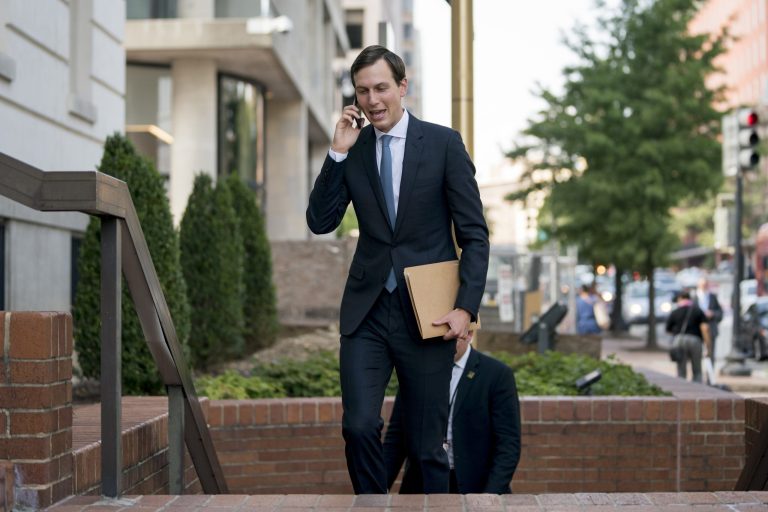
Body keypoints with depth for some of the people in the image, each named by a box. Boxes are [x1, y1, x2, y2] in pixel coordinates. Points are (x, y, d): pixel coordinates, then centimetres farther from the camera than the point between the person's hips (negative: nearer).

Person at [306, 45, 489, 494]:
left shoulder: (443, 143, -2)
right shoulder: (352, 148, 7)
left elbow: (474, 234, -2)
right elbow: (320, 222, 1)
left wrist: (467, 307, -12)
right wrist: (338, 153, -8)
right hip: (367, 310, 2)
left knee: (426, 444, 3)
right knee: (359, 425, -10)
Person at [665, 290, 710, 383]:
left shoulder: (674, 313, 8)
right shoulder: (698, 311, 8)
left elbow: (668, 330, 13)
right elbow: (705, 327, -3)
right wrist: (707, 344, -2)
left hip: (680, 341, 0)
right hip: (695, 340, 0)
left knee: (681, 372, 5)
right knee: (697, 371, 10)